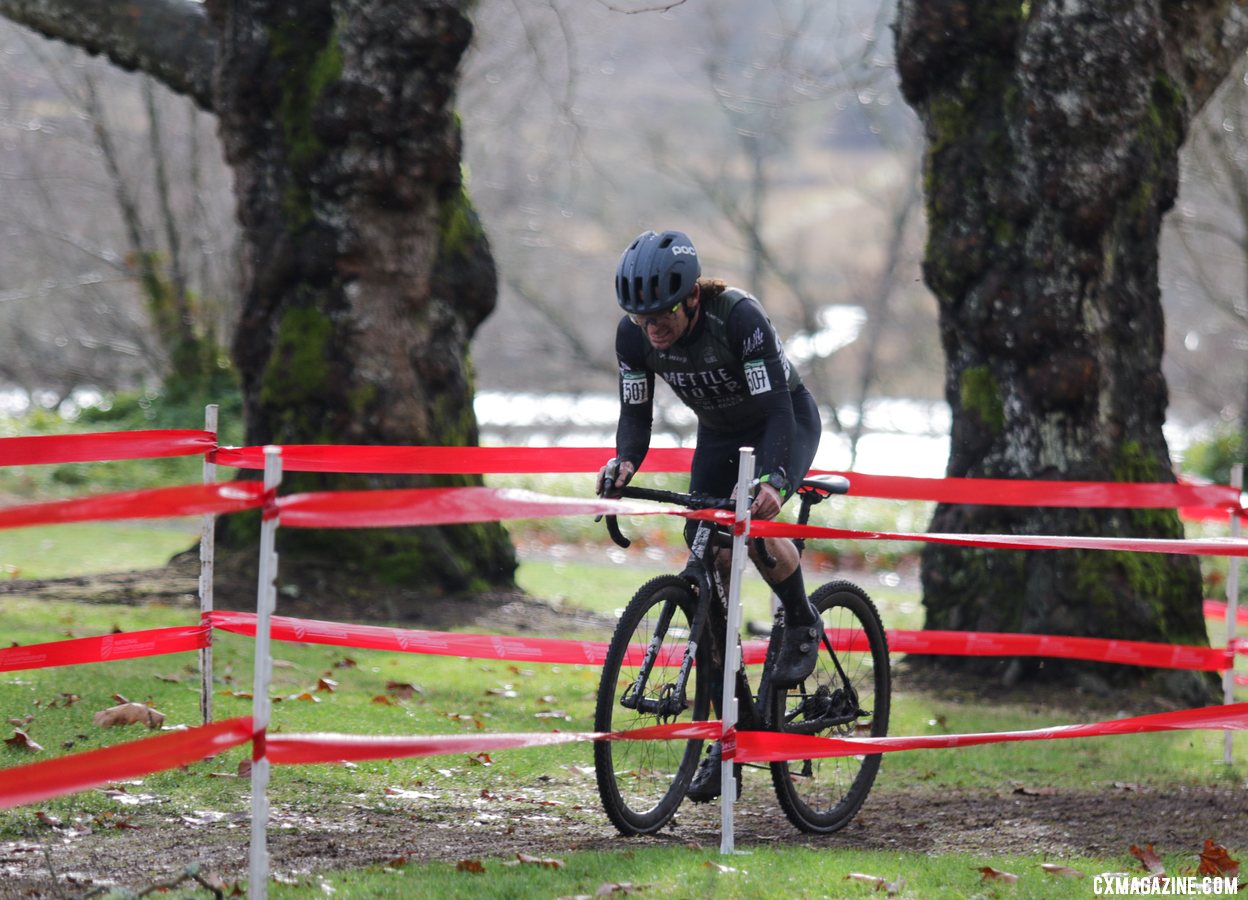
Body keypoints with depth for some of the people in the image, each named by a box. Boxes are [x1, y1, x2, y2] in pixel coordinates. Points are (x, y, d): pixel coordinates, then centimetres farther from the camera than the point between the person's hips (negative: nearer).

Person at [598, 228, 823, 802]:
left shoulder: (739, 318, -35)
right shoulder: (634, 335, -20)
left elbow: (777, 411, -37)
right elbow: (636, 414, -14)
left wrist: (771, 480, -53)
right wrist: (625, 461, -36)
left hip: (788, 423, -5)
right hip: (720, 434, 5)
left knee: (754, 523, -34)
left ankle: (802, 625, -3)